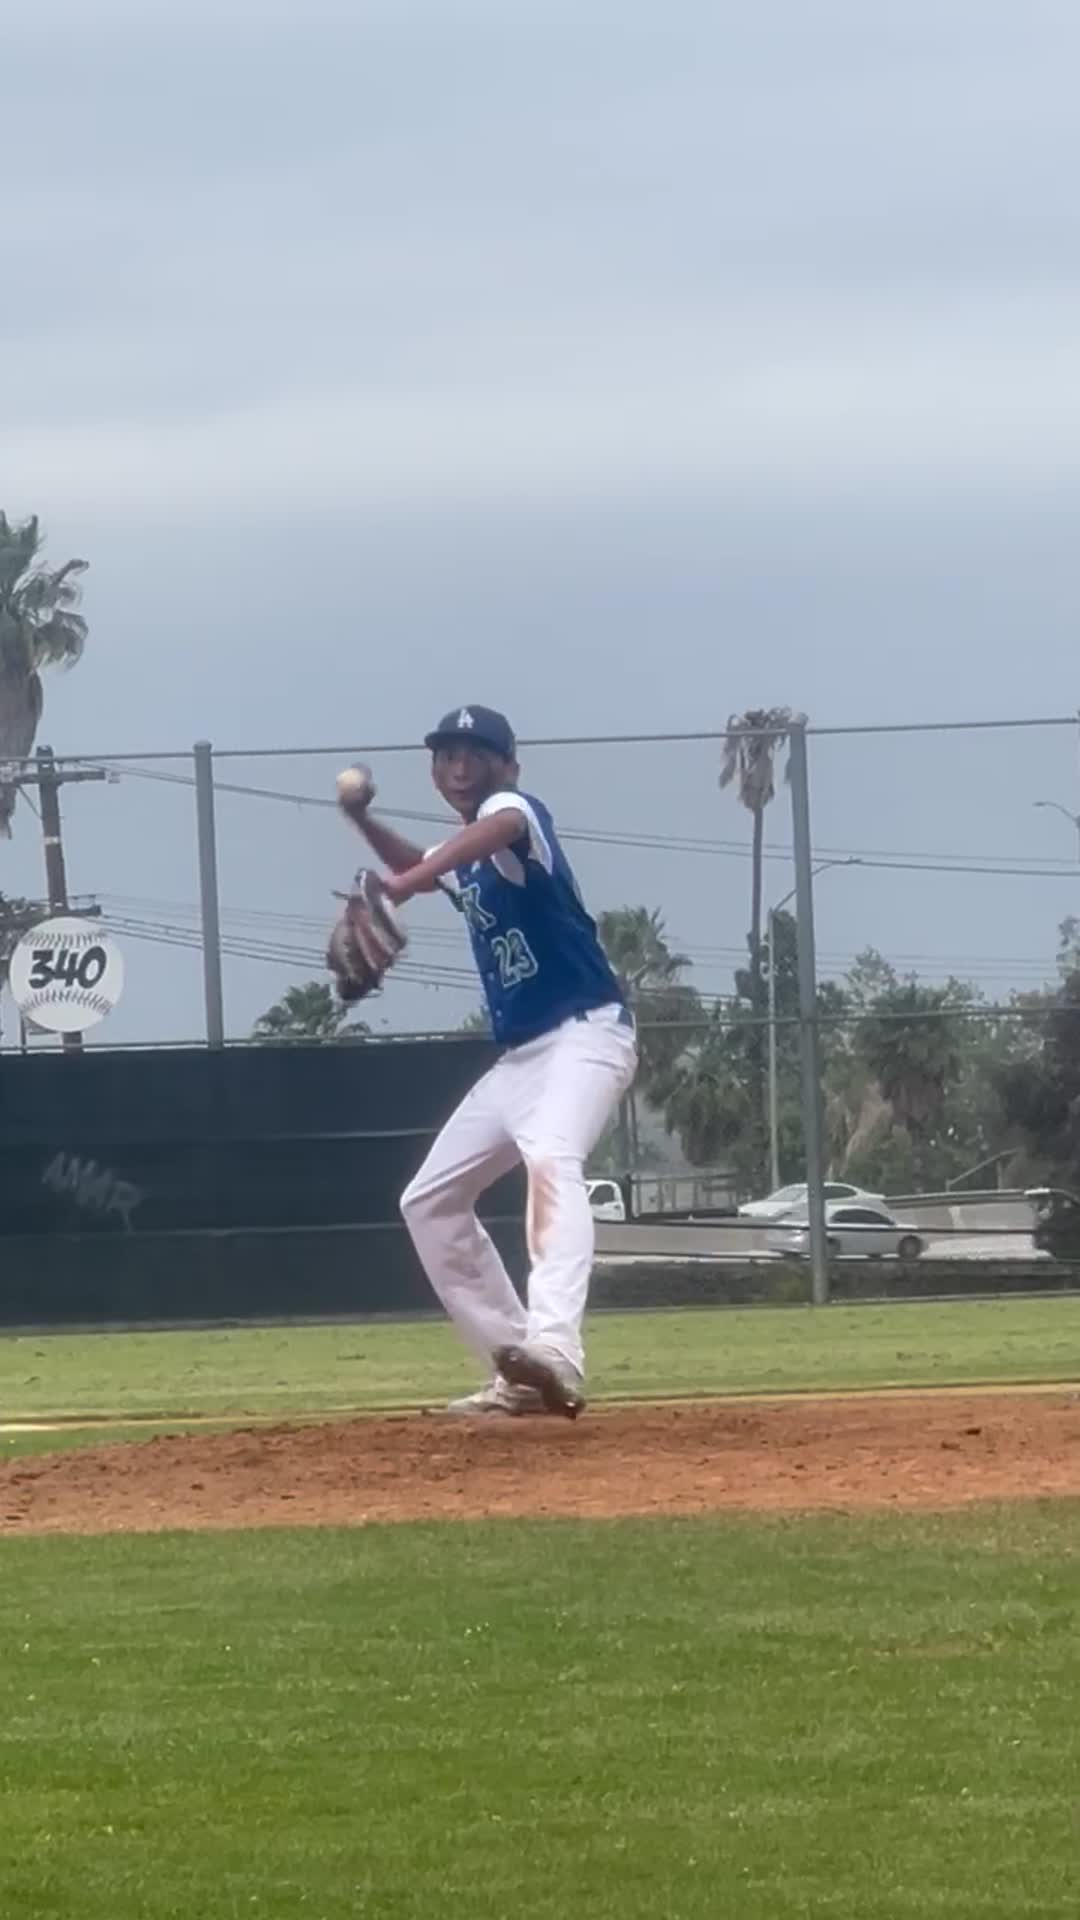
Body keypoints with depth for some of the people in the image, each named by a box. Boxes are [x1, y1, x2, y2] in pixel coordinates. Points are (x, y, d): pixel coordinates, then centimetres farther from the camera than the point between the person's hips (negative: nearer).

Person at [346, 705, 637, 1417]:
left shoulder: (518, 808, -8)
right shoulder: (466, 857, 17)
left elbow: (502, 826, -35)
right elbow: (419, 870, 41)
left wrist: (403, 884, -51)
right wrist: (364, 821, 21)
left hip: (585, 1034, -10)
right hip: (520, 1056, 10)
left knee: (551, 1160, -36)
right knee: (430, 1201, 12)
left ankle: (556, 1351, -56)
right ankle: (520, 1374, 12)